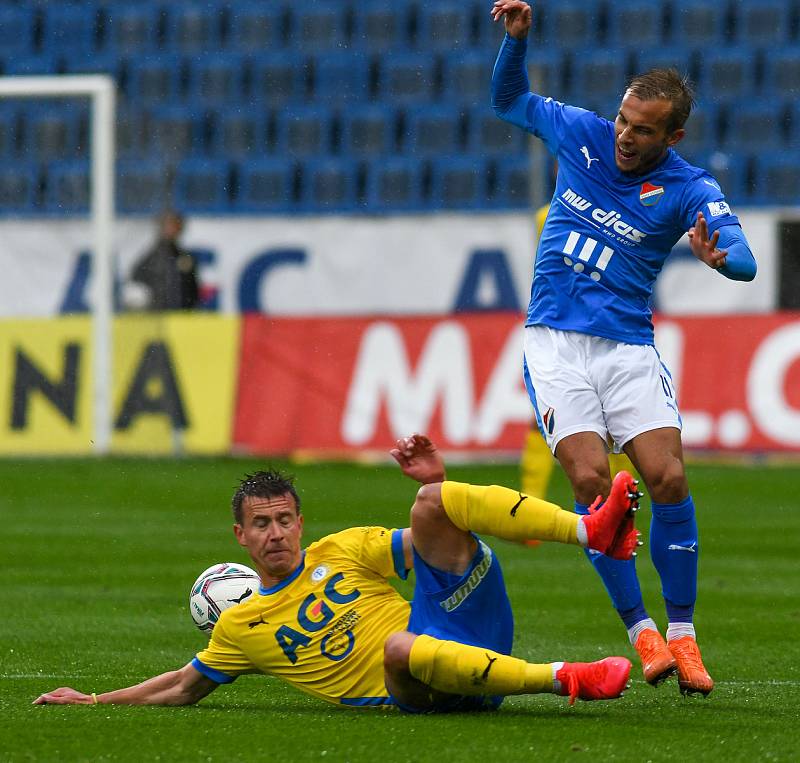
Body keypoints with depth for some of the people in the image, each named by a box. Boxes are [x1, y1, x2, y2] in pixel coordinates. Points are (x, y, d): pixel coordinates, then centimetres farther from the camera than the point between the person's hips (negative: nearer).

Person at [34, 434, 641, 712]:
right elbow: (184, 687, 26)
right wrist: (92, 702, 23)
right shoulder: (239, 627, 14)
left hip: (459, 622, 3)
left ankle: (591, 530, -33)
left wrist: (437, 487, -4)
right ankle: (563, 679, -44)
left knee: (434, 503, -15)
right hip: (419, 693, -3)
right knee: (400, 645, -43)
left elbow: (441, 544, 15)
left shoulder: (345, 550, 16)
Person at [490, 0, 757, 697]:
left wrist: (720, 256, -46)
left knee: (669, 478, -13)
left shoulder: (690, 189, -6)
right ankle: (641, 632, -6)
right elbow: (510, 101, 19)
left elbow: (745, 261, -22)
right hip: (555, 342, 1)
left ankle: (681, 634, 1)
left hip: (628, 345, -1)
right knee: (592, 479, -15)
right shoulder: (583, 135, 2)